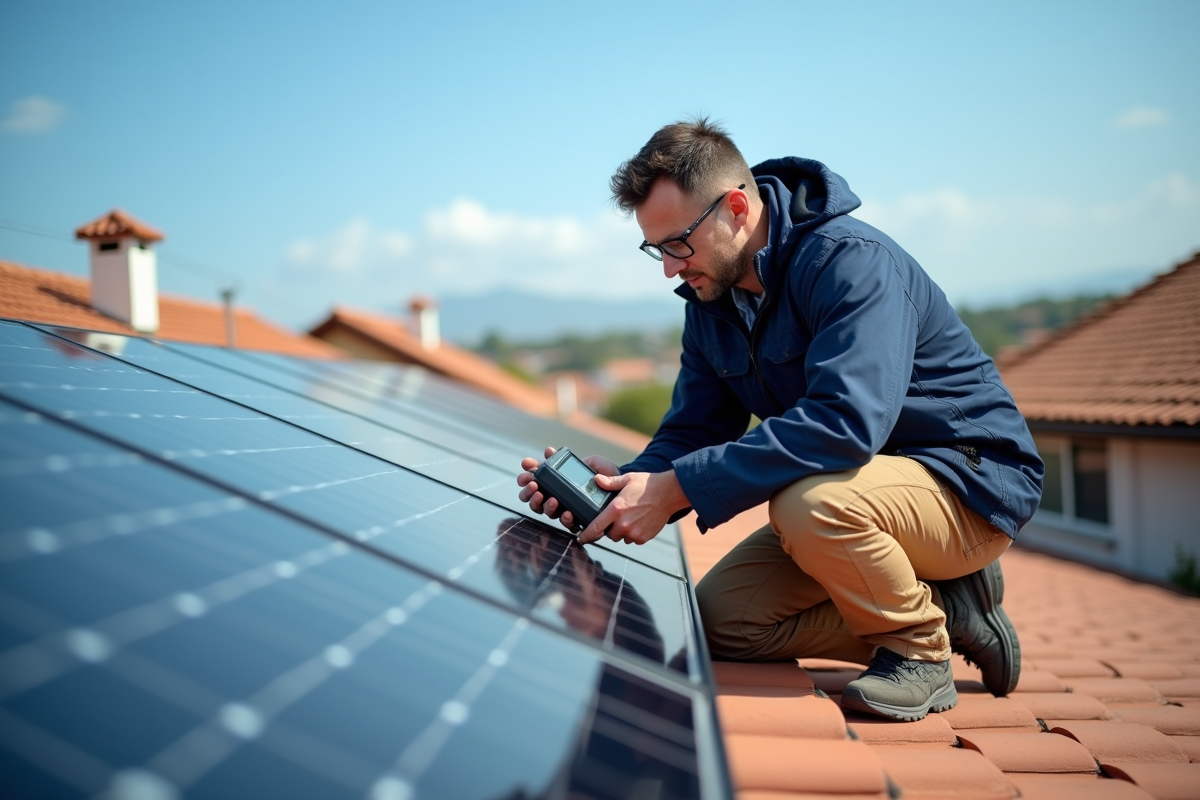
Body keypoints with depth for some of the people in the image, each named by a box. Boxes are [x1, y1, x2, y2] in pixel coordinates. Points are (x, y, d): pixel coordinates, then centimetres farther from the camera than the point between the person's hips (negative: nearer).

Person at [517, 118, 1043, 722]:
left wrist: (676, 489, -37)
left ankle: (922, 645, -7)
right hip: (860, 490, 8)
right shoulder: (710, 300, 2)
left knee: (808, 501, -37)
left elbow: (846, 421, -38)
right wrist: (624, 486, -21)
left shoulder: (851, 261, -24)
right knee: (722, 620, -5)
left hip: (973, 482, -8)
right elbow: (691, 433, 2)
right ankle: (942, 607, 5)